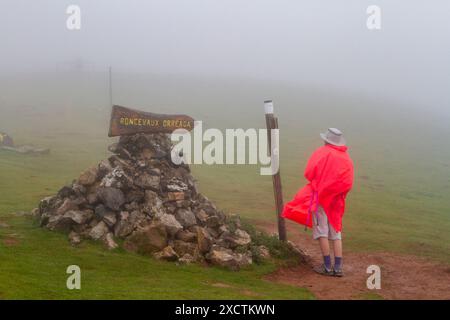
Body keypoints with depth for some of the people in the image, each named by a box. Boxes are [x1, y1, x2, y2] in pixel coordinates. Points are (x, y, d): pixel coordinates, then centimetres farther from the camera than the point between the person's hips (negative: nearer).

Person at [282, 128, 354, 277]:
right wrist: (335, 188, 12)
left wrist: (317, 182, 7)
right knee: (336, 232, 10)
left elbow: (309, 173, -13)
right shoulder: (347, 158, 3)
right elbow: (348, 184, -2)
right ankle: (338, 267, 6)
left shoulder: (322, 152, -8)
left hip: (319, 196, -4)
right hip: (336, 200, 4)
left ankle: (327, 266, 1)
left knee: (321, 232, 2)